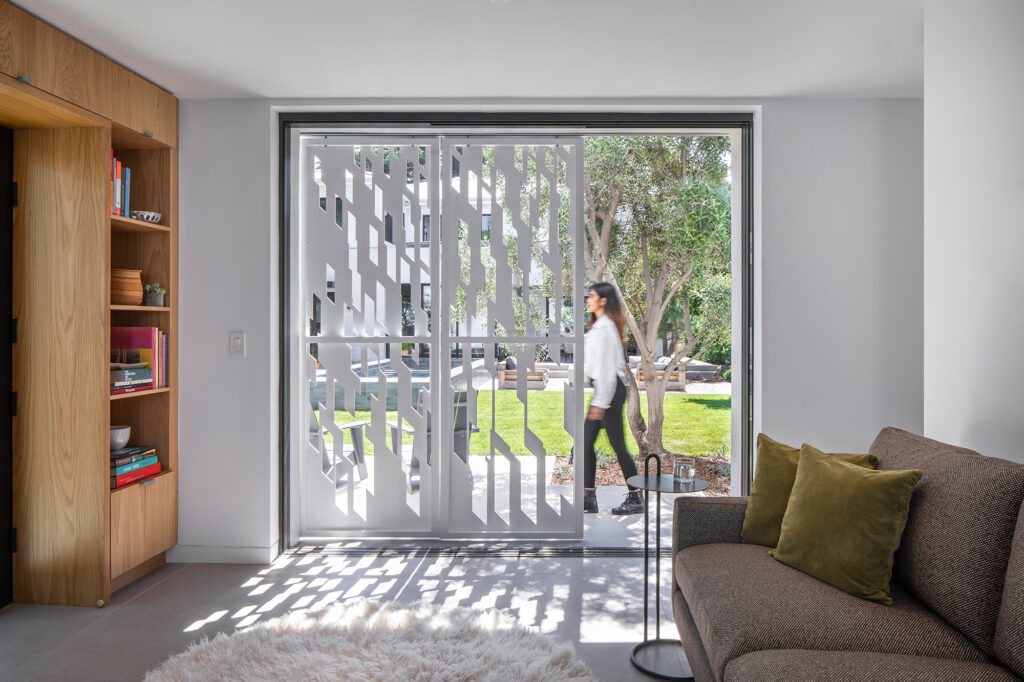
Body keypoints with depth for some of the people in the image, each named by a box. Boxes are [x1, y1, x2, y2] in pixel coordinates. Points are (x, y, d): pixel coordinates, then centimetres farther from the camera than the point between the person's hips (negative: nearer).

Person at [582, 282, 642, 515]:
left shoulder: (605, 327, -15)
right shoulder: (598, 325, 16)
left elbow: (607, 366, -20)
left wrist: (600, 402, -22)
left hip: (610, 389, -10)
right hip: (602, 388, 10)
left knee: (618, 445, -2)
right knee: (586, 443, 8)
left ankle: (635, 498, 11)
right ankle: (589, 498, 13)